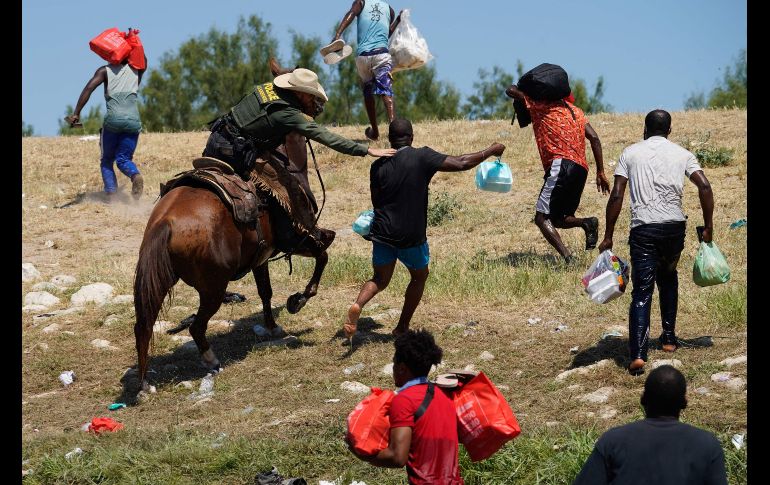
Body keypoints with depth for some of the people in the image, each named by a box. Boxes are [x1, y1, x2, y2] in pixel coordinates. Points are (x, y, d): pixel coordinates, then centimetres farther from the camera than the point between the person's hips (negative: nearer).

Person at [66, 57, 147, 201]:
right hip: (133, 121, 2)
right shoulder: (136, 69, 18)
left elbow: (88, 88, -5)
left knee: (107, 160, 13)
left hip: (113, 119, -2)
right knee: (123, 159, 9)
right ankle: (135, 175, -27)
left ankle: (111, 193, -9)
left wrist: (76, 113, -7)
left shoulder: (105, 70, 10)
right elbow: (144, 60, 42)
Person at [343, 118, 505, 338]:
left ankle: (358, 305, -15)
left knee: (380, 279, 16)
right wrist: (491, 151, 1)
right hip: (411, 236, -3)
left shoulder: (378, 166, -1)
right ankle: (402, 327, 23)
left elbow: (376, 201, 9)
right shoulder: (422, 157, -12)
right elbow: (460, 163, -13)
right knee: (419, 276, 22)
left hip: (382, 232, 3)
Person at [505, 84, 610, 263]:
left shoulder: (540, 105, 8)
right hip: (581, 169, 7)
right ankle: (587, 223, -12)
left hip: (561, 164, -7)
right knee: (558, 219, 18)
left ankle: (568, 258, -29)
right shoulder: (575, 110, 26)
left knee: (542, 218, -10)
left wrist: (519, 89, 32)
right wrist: (600, 172, 13)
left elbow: (511, 90, 8)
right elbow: (594, 138, 16)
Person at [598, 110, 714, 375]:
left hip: (643, 228, -2)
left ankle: (638, 355, -20)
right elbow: (704, 186, -1)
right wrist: (708, 227, 6)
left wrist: (608, 237, 3)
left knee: (642, 292, -5)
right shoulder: (681, 154, 12)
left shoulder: (630, 153, 8)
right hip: (675, 226, 2)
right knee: (668, 276, 30)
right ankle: (669, 337, 32)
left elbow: (616, 196, 0)